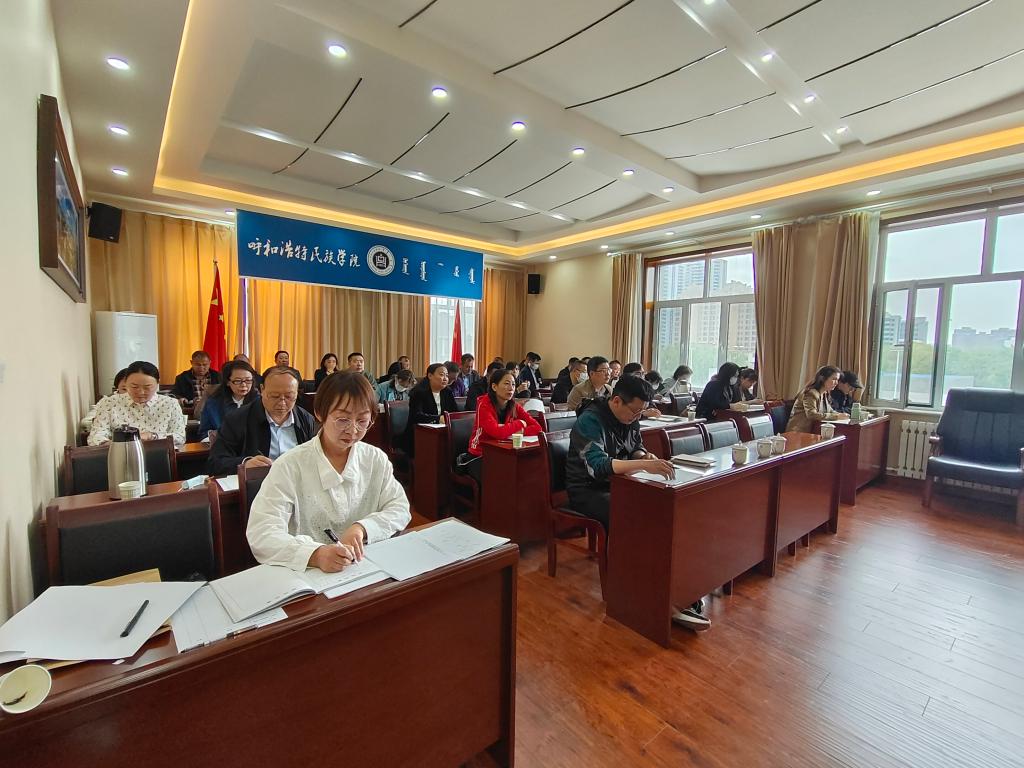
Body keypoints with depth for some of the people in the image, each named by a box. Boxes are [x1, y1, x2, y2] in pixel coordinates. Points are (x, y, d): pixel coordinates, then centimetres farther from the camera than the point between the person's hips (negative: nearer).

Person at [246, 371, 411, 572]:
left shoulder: (376, 460, 2)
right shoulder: (290, 466, -9)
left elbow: (400, 509, 1)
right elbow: (261, 533, -16)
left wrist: (362, 527, -17)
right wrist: (315, 555, -32)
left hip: (369, 568, 2)